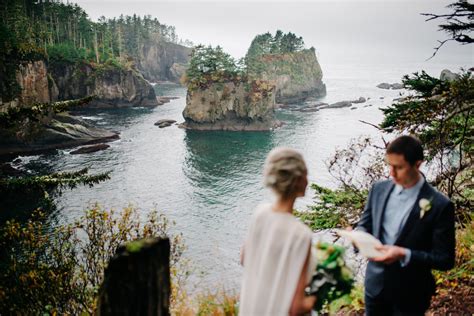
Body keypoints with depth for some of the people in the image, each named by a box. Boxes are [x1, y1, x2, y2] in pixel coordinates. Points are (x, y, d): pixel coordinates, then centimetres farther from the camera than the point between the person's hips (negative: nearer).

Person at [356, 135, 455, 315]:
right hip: (375, 285, 4)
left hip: (409, 295, -4)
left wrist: (404, 255, -27)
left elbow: (445, 260, -14)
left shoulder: (440, 205, -17)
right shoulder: (379, 189, -3)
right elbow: (364, 225, 8)